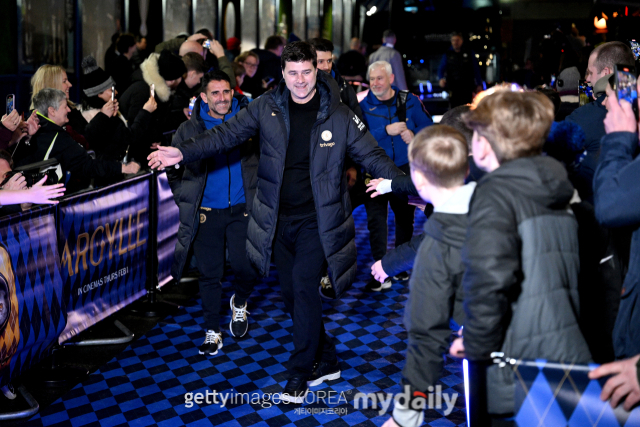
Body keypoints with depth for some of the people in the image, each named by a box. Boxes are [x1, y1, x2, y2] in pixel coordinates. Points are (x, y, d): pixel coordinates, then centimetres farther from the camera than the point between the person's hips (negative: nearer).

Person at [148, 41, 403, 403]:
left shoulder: (338, 115, -6)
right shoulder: (267, 108, 0)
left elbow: (372, 155, -4)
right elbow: (227, 135, 1)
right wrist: (183, 153, -9)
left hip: (317, 220, -4)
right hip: (279, 220, 4)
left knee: (304, 285, -16)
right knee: (292, 293, 9)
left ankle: (300, 373, 0)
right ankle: (327, 361, 27)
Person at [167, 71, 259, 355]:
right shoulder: (189, 129, 4)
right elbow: (172, 169, 13)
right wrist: (184, 197, 6)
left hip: (242, 211, -1)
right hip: (207, 213, 1)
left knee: (245, 267, -7)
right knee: (209, 274, 6)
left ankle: (240, 303, 28)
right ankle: (212, 331, 21)